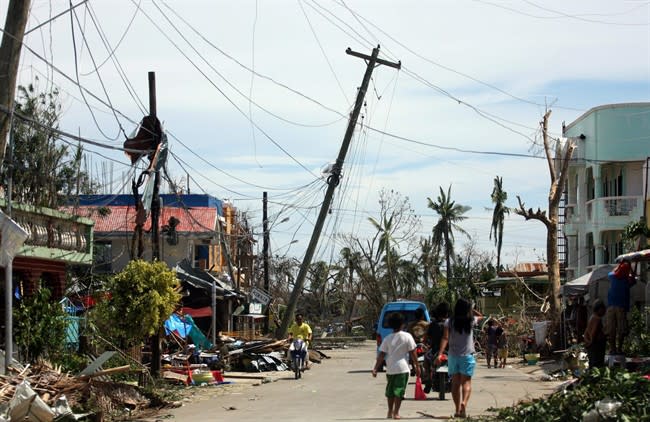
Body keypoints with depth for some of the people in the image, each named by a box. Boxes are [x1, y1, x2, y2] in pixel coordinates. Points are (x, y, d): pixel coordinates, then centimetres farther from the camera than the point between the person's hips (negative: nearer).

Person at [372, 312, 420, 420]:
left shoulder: (387, 339, 0)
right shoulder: (407, 336, -5)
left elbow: (381, 355, -4)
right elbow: (412, 352, -4)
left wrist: (375, 368, -2)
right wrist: (417, 366, 4)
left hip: (390, 369, 2)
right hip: (402, 368, -2)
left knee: (390, 391, 15)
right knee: (399, 391, 1)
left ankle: (390, 411, 23)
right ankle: (396, 413, -4)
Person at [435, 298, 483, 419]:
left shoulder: (449, 322, -2)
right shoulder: (471, 321, -1)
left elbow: (445, 338, -12)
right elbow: (481, 316, 22)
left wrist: (440, 354, -15)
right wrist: (471, 309, 16)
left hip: (453, 355, 1)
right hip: (467, 355, -1)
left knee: (455, 383, 9)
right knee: (466, 382, -2)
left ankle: (458, 409, 10)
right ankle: (464, 402, -27)